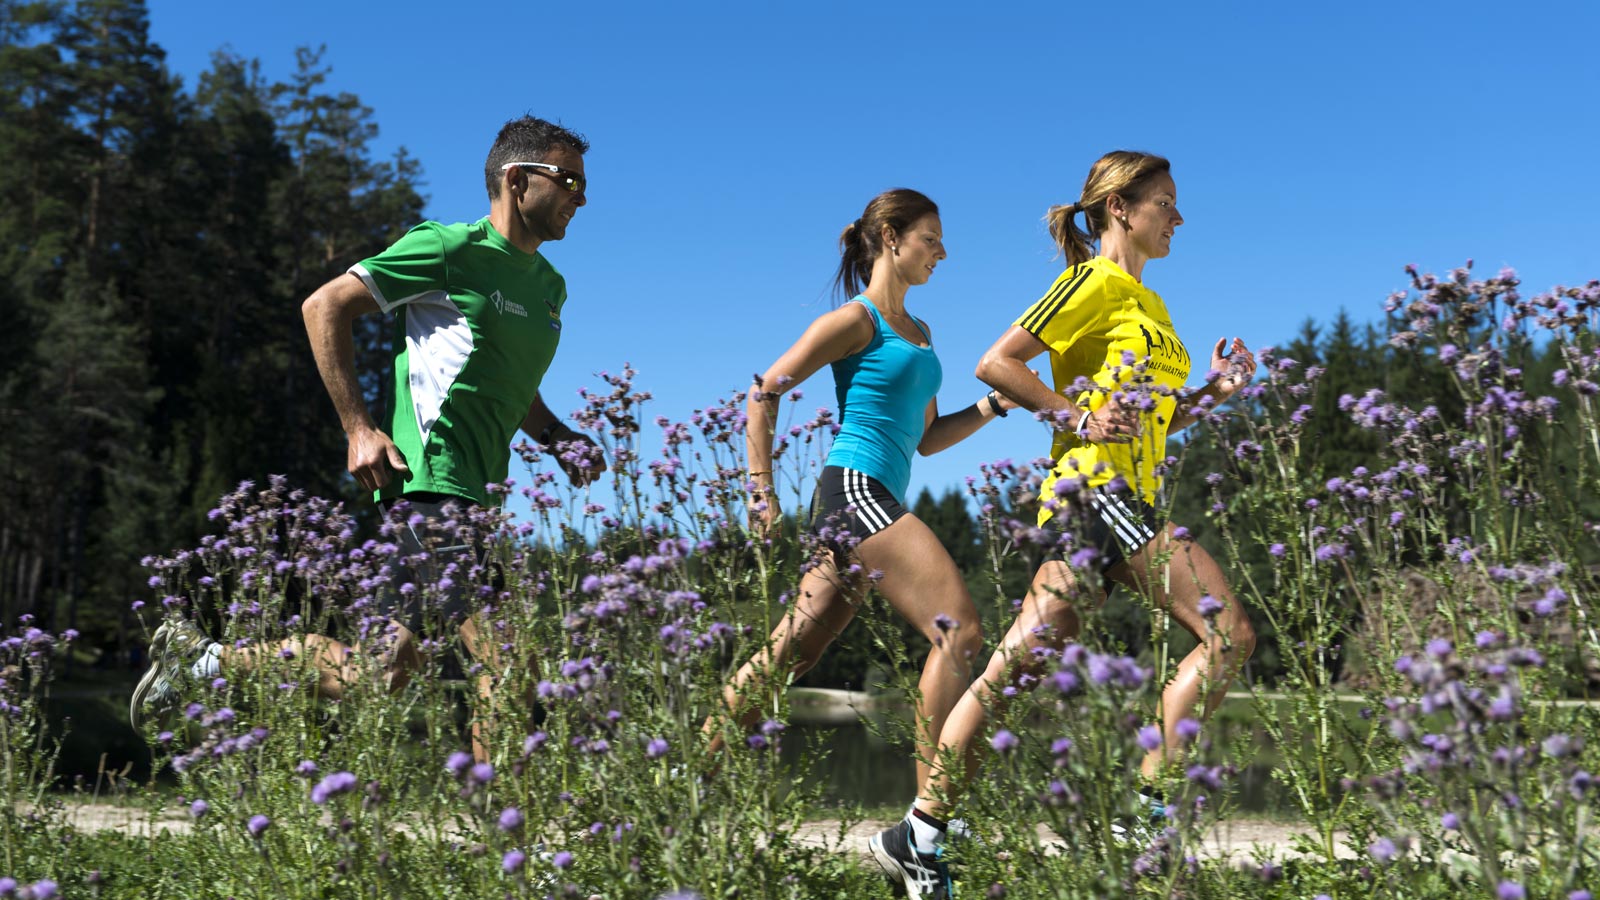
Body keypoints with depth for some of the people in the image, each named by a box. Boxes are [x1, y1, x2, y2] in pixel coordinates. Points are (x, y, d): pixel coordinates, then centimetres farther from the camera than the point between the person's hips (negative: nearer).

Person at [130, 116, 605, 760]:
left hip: (475, 497, 9)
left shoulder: (550, 285, 19)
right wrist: (358, 427, -11)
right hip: (430, 484, -9)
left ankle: (202, 657, 22)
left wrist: (559, 438, 12)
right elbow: (323, 306, -4)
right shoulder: (451, 249, -6)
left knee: (385, 669, 8)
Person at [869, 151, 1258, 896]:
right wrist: (1079, 419, -15)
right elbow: (996, 363, -9)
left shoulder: (1148, 304, 25)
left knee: (1022, 664, 3)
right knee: (1228, 632, -10)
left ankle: (920, 835, 4)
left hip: (1127, 495, 9)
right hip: (1095, 482, -9)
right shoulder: (1100, 280, -2)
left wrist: (1213, 392, 14)